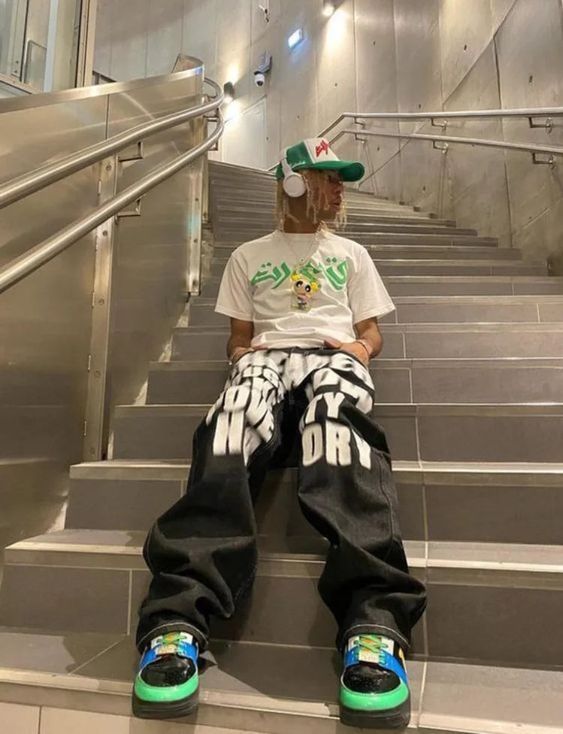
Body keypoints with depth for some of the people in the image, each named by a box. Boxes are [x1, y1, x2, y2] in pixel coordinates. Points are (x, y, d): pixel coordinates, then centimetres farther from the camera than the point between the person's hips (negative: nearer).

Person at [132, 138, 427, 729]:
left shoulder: (351, 254, 29)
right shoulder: (249, 256, 26)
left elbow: (371, 329, 24)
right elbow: (238, 336, 20)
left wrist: (362, 347, 0)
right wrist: (241, 356, -3)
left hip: (332, 354, 1)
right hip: (265, 355, 0)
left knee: (336, 415, -38)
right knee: (234, 418, -37)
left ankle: (373, 621, -51)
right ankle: (178, 619, -45)